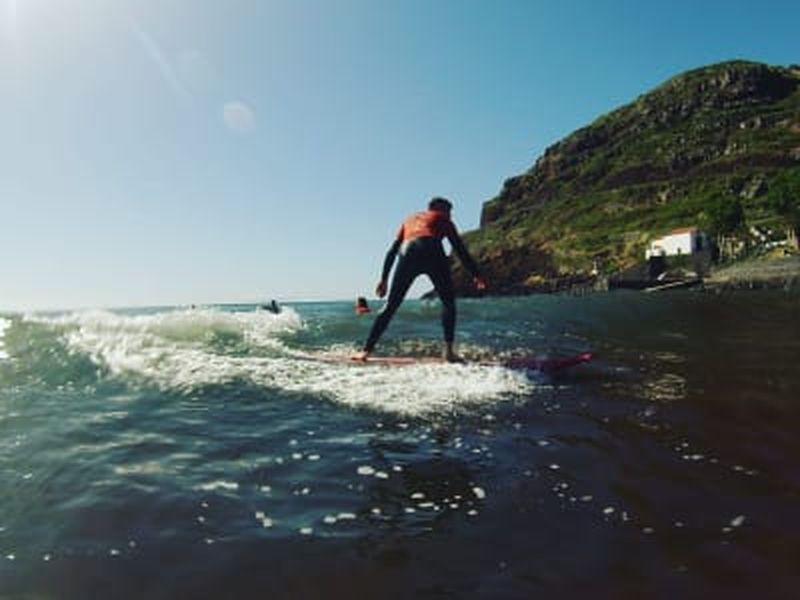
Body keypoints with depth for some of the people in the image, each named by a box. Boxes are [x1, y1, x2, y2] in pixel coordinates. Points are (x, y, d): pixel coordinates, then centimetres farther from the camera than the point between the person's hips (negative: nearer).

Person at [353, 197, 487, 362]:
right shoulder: (443, 220, 28)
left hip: (408, 253, 3)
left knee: (390, 306, 9)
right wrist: (475, 275, 18)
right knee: (449, 303, 13)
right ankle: (448, 350, 1)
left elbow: (392, 251, 30)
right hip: (432, 252, -3)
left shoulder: (410, 219, 37)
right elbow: (460, 250, 18)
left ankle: (366, 350, 5)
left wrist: (383, 279, 31)